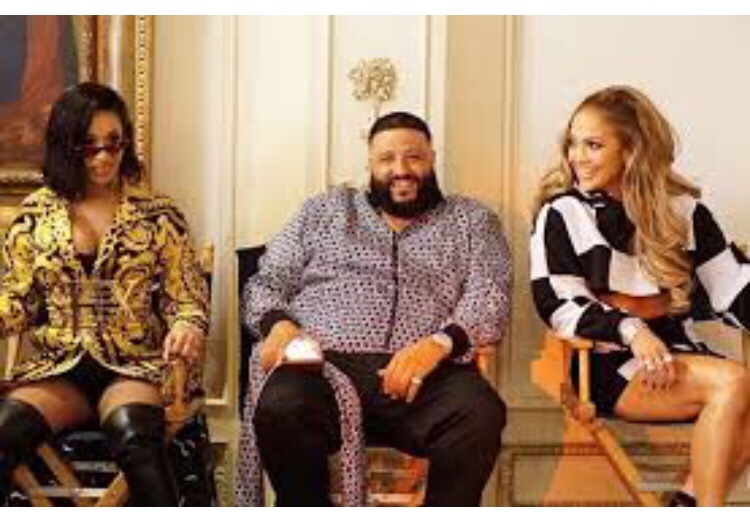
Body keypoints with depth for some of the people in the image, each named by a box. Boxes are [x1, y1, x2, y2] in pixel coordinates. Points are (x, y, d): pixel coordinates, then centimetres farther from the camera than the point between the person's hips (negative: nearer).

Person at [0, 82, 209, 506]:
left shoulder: (158, 214, 5)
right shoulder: (36, 213, 10)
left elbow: (186, 296, 5)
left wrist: (189, 327, -18)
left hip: (135, 365, -2)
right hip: (57, 367, 2)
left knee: (134, 435, -36)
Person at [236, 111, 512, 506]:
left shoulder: (472, 220, 20)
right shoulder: (324, 211, 24)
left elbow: (490, 298, 5)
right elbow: (266, 283, 19)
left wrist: (440, 342, -17)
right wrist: (277, 324, -6)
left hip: (425, 373, 0)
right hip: (323, 365, 1)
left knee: (480, 415, -34)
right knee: (280, 409, -34)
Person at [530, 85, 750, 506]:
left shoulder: (681, 209, 10)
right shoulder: (562, 213, 1)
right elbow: (557, 305, -7)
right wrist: (629, 330, -22)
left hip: (677, 352, 4)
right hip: (607, 361, -4)